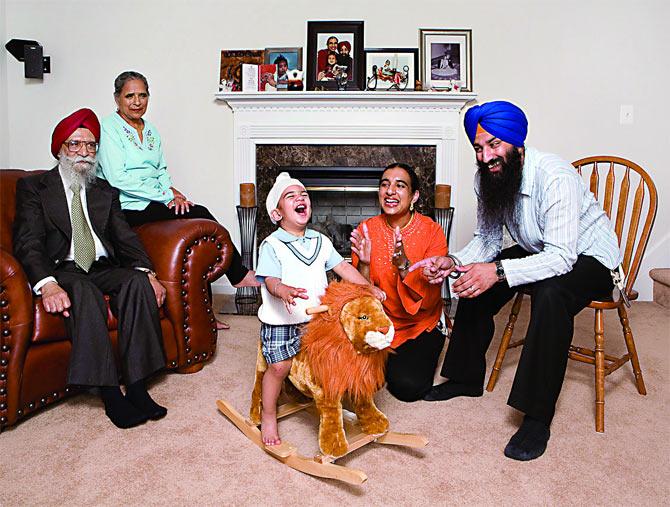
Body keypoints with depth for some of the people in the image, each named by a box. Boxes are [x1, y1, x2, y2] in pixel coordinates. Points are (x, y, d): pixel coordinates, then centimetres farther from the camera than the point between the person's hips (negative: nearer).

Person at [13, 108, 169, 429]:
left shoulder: (105, 192, 22)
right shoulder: (33, 187, 10)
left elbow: (126, 238, 10)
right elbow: (27, 243, -5)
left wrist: (148, 273, -11)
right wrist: (48, 284, -26)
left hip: (104, 269, 4)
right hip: (62, 271, -3)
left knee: (137, 282, -28)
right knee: (85, 291, -36)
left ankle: (137, 387, -30)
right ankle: (110, 395, -35)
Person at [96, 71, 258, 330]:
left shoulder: (151, 131, 19)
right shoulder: (109, 128, -4)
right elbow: (118, 178, -14)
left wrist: (173, 192, -5)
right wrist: (165, 195, -16)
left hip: (155, 203, 7)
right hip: (128, 209, -7)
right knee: (199, 216, -22)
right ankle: (239, 273, -7)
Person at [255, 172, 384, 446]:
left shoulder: (320, 241, 8)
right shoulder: (271, 245, -10)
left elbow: (342, 267, 6)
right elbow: (269, 279, -21)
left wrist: (368, 287, -5)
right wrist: (284, 291, -44)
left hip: (316, 317, 6)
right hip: (281, 320, -5)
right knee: (279, 366, -12)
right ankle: (268, 417, 10)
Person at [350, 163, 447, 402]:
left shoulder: (432, 232, -14)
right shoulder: (366, 229, -8)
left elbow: (428, 299, -20)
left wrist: (404, 265, -37)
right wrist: (364, 264, -29)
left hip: (421, 326, -2)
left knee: (408, 387, -20)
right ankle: (391, 361, 14)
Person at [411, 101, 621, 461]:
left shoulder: (555, 177, -32)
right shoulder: (485, 178, -10)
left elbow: (561, 257, -37)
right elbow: (488, 238, -3)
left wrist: (499, 271, -49)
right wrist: (453, 262, -23)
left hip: (589, 258, -7)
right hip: (538, 253, 7)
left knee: (549, 294, -36)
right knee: (475, 280, -5)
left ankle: (538, 416, -24)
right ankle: (466, 378, 14)